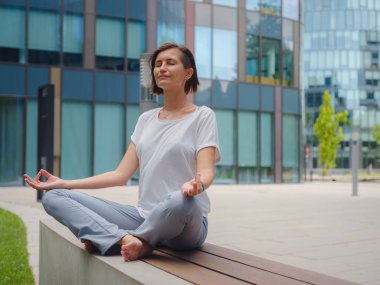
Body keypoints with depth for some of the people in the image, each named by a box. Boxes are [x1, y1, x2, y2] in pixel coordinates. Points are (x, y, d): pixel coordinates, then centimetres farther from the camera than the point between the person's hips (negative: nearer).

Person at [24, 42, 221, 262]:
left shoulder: (203, 116, 1)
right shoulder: (146, 119, 16)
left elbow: (206, 171, -12)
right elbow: (121, 175, 11)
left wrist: (196, 184, -37)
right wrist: (64, 183, 4)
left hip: (185, 225, -5)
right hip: (144, 216, 5)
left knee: (182, 201, -43)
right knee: (54, 197, -7)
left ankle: (105, 238, -17)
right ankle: (128, 239, -30)